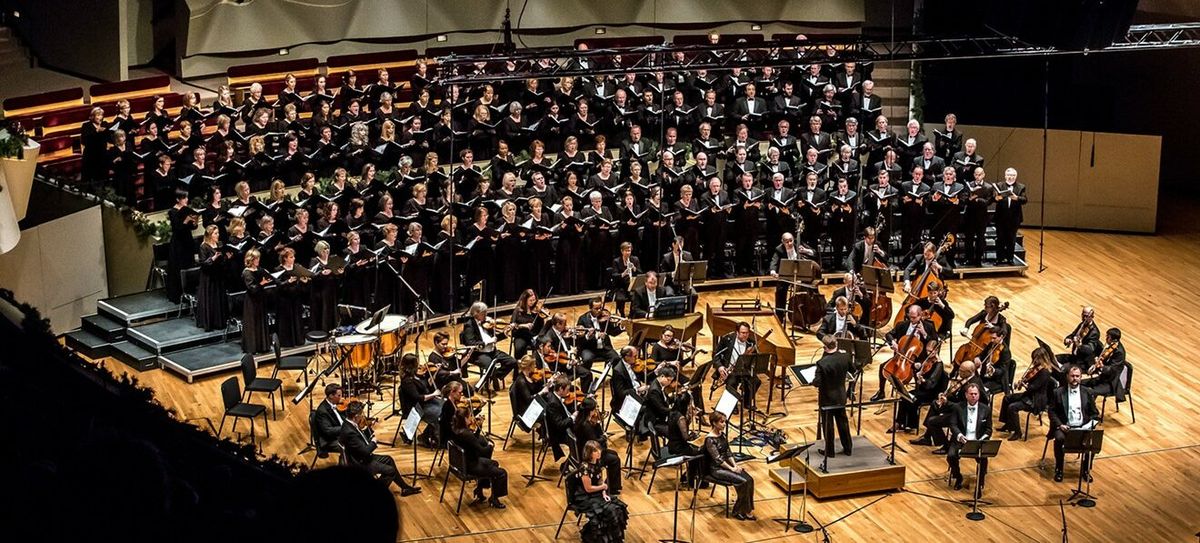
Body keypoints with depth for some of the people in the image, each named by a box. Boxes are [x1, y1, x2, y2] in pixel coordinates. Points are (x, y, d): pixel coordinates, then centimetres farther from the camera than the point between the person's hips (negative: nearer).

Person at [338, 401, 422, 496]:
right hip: (360, 464, -10)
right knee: (390, 471, -9)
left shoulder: (349, 424, -2)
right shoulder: (349, 432, -32)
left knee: (388, 459, 21)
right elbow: (365, 451, -30)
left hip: (362, 457, 10)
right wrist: (374, 442, -12)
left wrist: (367, 427, -3)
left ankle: (405, 487, 30)